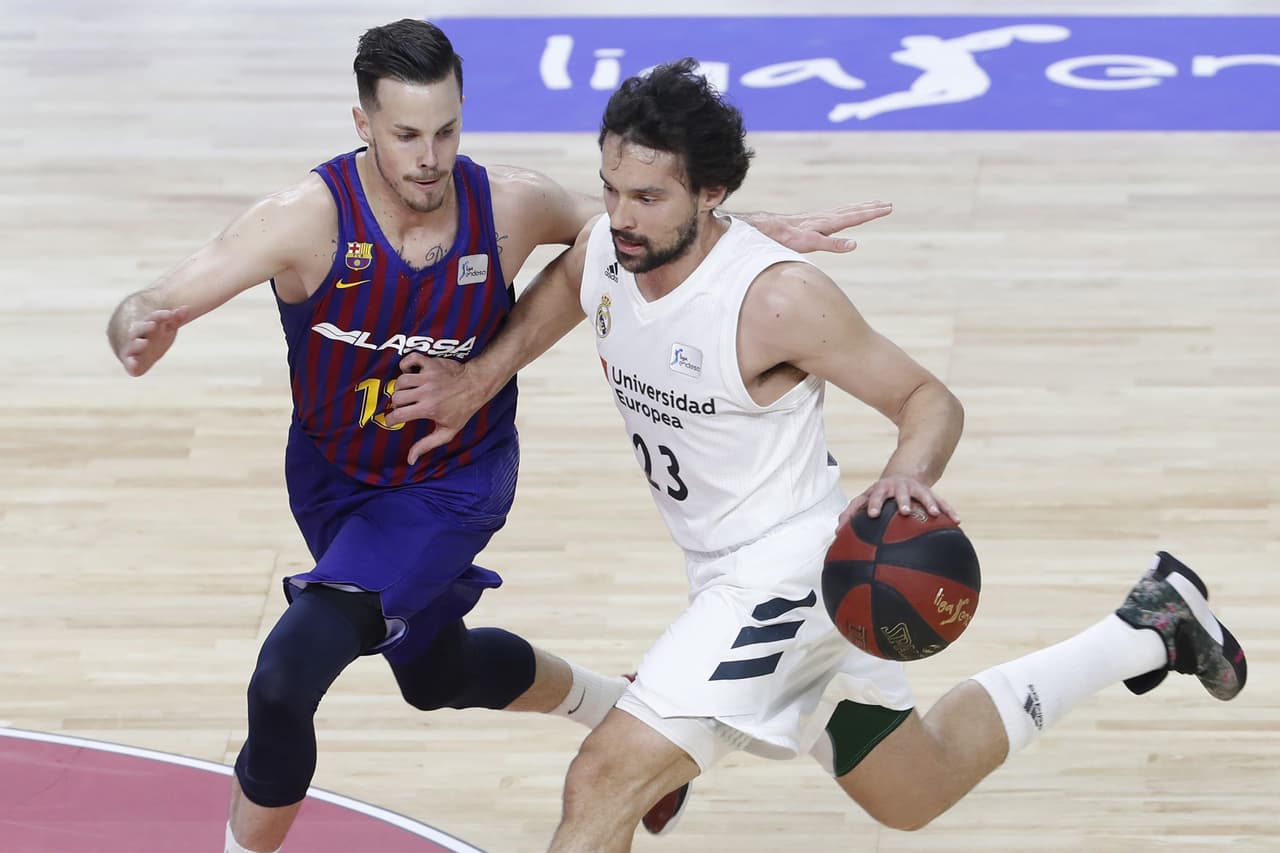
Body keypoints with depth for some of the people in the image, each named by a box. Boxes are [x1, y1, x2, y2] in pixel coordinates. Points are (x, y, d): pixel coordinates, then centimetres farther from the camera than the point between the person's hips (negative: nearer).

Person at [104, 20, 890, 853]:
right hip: (333, 477, 2)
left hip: (453, 481, -2)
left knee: (288, 675, -21)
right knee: (437, 673, 26)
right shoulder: (309, 219, -29)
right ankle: (616, 704, 55)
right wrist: (141, 329, -59)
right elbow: (157, 305, -34)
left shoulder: (513, 206, -22)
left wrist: (768, 230, -13)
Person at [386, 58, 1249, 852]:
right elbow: (552, 293, 17)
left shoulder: (779, 297, -27)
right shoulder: (602, 253, -8)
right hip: (727, 574, 9)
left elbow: (930, 401, -19)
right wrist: (475, 380, -1)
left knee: (609, 775, -23)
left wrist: (909, 475, -40)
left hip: (786, 566, -9)